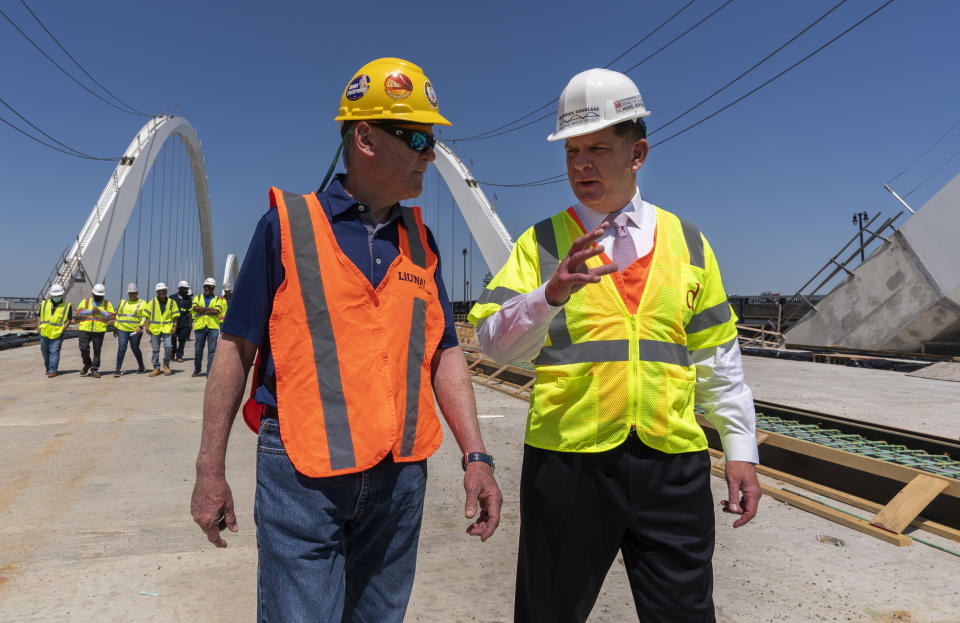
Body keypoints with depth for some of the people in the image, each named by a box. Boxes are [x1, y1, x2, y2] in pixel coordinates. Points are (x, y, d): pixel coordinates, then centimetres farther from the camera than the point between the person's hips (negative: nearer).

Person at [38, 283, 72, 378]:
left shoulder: (67, 306, 0)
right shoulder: (44, 304, 9)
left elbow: (68, 320, -2)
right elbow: (39, 317, 14)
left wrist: (62, 330, -11)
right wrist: (38, 327, 3)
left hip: (57, 334, -4)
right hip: (44, 333, 4)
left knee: (54, 351, -8)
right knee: (45, 351, 16)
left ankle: (52, 370, -6)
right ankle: (47, 366, 36)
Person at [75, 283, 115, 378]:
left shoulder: (107, 304, 9)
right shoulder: (85, 301, 10)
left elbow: (111, 316, 1)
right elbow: (79, 313, -1)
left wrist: (100, 312, -12)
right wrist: (91, 311, -12)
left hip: (99, 330, 0)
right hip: (85, 330, 0)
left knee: (97, 350, 1)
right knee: (84, 348, -5)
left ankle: (94, 369, 10)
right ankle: (87, 364, 21)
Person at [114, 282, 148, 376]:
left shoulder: (142, 303, 1)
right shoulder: (123, 302, 13)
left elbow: (145, 316, -5)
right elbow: (118, 315, 19)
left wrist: (140, 326, -17)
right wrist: (115, 326, 15)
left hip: (135, 330, -3)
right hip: (122, 330, 3)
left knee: (135, 348, 5)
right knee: (121, 348, -6)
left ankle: (141, 367, 25)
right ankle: (118, 370, -5)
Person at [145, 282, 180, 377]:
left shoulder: (171, 302, 5)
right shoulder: (152, 302, 6)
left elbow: (175, 316, 9)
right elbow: (148, 316, 9)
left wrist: (174, 326, -4)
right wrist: (147, 326, -4)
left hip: (167, 329, -1)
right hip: (155, 329, 1)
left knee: (168, 346, -15)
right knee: (155, 349, 5)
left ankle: (166, 365, 6)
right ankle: (156, 368, 16)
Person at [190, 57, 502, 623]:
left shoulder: (420, 240, 9)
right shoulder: (287, 223, -4)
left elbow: (444, 352, 9)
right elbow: (237, 348, -1)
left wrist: (476, 455, 2)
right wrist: (210, 469, -1)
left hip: (400, 475, 5)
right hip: (302, 475, -4)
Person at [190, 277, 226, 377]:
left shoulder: (218, 300, 10)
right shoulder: (198, 297, 15)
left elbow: (217, 310, -10)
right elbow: (195, 308, -5)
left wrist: (202, 311, -7)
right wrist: (210, 309, -9)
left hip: (213, 327, -2)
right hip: (200, 326, 2)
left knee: (212, 350, -4)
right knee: (198, 350, 6)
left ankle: (209, 371, -2)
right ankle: (196, 370, 19)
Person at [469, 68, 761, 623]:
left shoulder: (687, 243, 10)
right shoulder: (543, 242, 3)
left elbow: (718, 359, 13)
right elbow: (495, 341, -8)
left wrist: (741, 450, 9)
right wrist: (549, 294, -26)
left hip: (673, 464, 2)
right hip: (568, 460, -1)